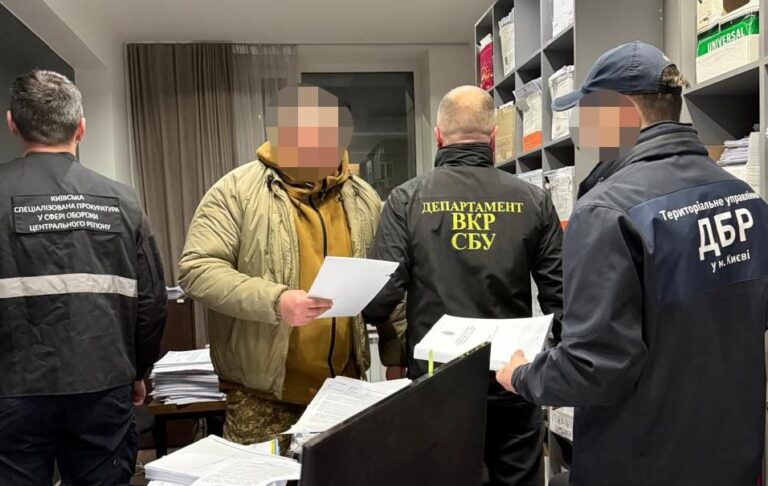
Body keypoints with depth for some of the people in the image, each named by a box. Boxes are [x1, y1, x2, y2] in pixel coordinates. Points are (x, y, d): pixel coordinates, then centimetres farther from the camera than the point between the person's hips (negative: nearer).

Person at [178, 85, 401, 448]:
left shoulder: (363, 198, 7)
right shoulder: (237, 190, -9)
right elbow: (196, 269, -14)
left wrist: (395, 358, 8)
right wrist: (273, 302, -26)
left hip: (345, 385, 5)